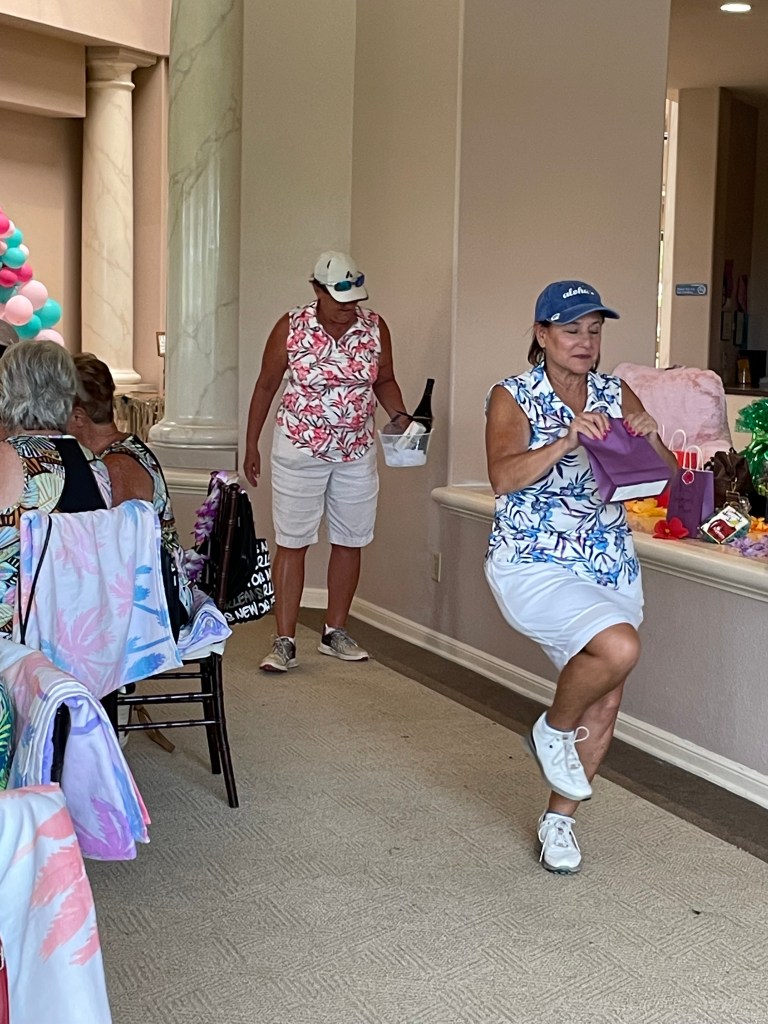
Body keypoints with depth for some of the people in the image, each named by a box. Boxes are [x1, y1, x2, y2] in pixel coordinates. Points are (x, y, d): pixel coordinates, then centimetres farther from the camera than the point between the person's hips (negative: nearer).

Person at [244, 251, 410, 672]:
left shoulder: (375, 328, -2)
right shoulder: (290, 329, -9)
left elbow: (384, 381, 11)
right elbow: (266, 386, 0)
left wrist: (398, 416, -8)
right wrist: (251, 445, 1)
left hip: (357, 452, 3)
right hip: (299, 451, -3)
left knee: (349, 541, 10)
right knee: (292, 543, -2)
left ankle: (335, 633, 23)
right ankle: (284, 642, 2)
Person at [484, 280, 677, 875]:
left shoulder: (616, 394, 5)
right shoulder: (514, 397, -8)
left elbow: (668, 476, 4)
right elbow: (504, 478, -24)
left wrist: (650, 440, -16)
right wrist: (567, 440, -36)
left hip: (610, 564, 6)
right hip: (534, 565, -6)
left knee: (605, 702, 8)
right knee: (619, 646, -29)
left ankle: (560, 819, 28)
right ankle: (552, 731, 1)